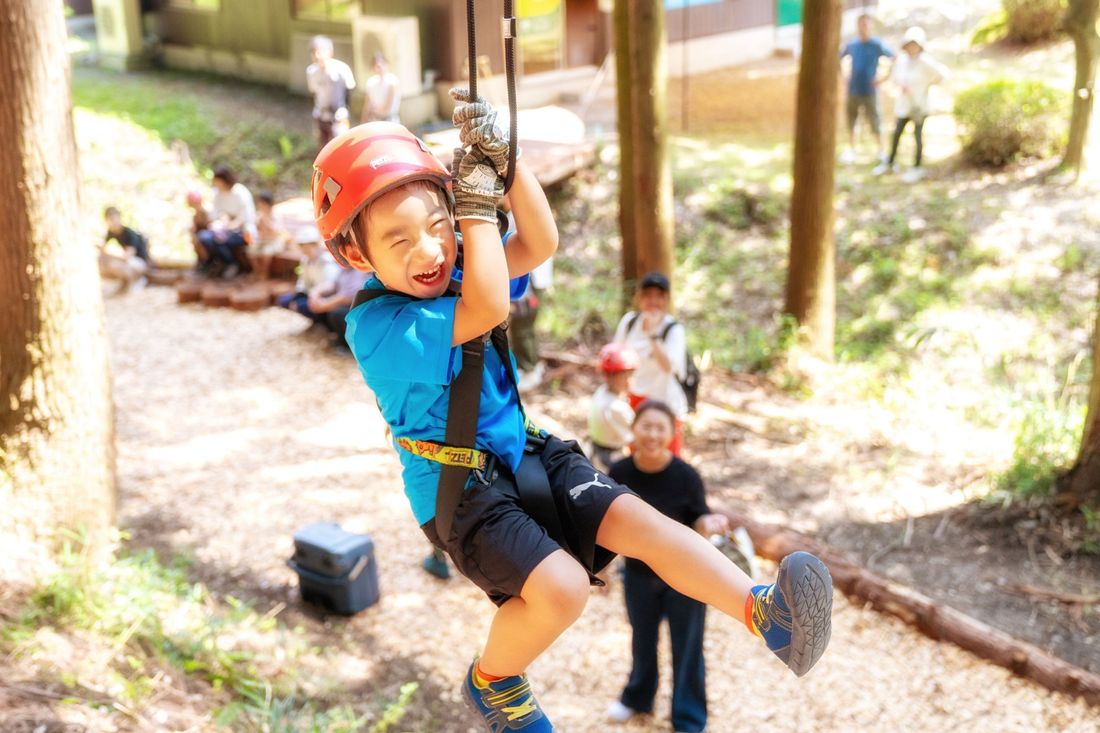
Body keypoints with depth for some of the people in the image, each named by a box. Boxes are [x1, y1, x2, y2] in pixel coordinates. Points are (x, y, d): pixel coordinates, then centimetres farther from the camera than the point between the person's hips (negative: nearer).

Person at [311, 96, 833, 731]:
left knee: (636, 520, -12)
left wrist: (505, 160, -19)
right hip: (457, 488, -7)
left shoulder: (453, 270, 2)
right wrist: (479, 200, -26)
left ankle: (764, 610, -12)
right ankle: (492, 681, 4)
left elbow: (541, 243, -8)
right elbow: (489, 309, -34)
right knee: (562, 587, -24)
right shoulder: (375, 325, -22)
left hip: (526, 453, 7)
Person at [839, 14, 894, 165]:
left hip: (869, 91, -3)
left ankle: (879, 151, 16)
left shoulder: (877, 45, -7)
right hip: (853, 90, 3)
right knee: (850, 121, 8)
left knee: (874, 122, 1)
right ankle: (851, 151, 20)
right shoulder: (851, 44, 3)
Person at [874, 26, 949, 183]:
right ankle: (889, 163, 25)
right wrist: (900, 85, -4)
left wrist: (927, 85, -6)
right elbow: (894, 76, 15)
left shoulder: (925, 61, -15)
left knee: (917, 135, 2)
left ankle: (917, 168, 14)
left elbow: (942, 74, -14)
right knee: (896, 133, 10)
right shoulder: (901, 59, 0)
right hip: (903, 104, 5)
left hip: (918, 104, -5)